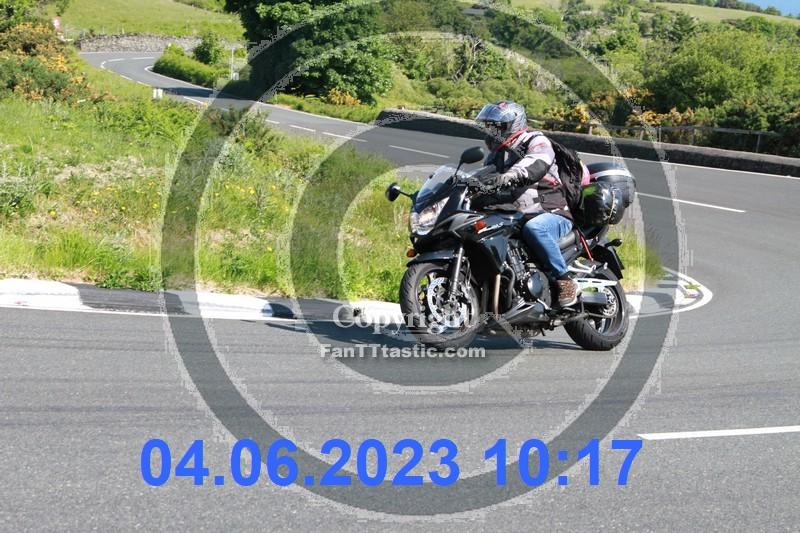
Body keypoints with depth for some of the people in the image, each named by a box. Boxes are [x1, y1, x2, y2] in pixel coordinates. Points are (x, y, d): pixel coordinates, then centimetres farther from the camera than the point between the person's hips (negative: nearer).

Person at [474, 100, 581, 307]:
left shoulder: (536, 141, -3)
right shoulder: (496, 154, 22)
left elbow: (537, 164, -27)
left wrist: (510, 175, -46)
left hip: (552, 214, -8)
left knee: (533, 228, -39)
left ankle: (565, 279, -28)